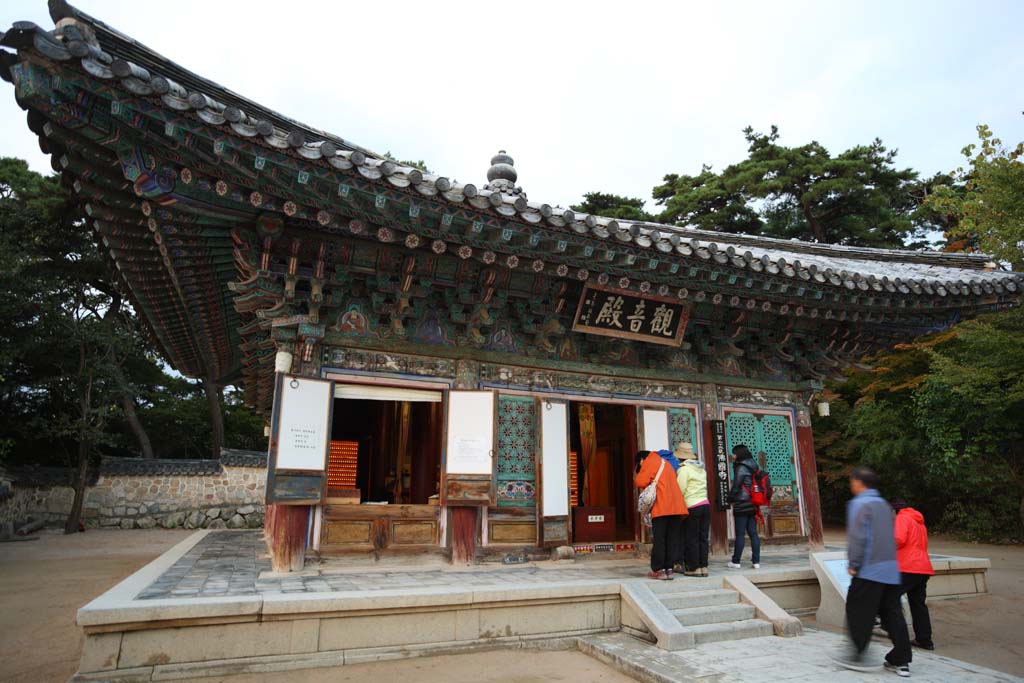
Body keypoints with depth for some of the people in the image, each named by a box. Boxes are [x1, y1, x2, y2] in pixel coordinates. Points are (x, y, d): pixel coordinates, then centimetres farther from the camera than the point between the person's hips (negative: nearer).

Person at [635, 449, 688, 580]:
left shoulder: (649, 461, 2)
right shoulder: (666, 462, 26)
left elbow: (640, 482, -6)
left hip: (662, 507, -7)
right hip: (676, 506, 7)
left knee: (659, 540, -1)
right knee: (672, 540, 7)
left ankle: (658, 570, -1)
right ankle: (669, 568, 6)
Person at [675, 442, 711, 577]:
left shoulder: (684, 469, -10)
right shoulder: (701, 468, 14)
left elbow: (680, 491, -11)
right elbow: (703, 488, 16)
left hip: (692, 507, -7)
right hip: (706, 504, 7)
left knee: (691, 539, 1)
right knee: (703, 538, 9)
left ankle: (694, 568, 4)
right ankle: (703, 567, 12)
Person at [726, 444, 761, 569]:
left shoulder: (741, 468, -12)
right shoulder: (754, 467, 12)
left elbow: (736, 486, -12)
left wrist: (731, 499, 3)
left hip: (742, 505, -7)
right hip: (753, 506, 7)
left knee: (740, 534, -2)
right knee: (753, 533, 8)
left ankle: (736, 562, 3)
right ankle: (756, 561, 7)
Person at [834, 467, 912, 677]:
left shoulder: (859, 504, -12)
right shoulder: (884, 504, 13)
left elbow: (858, 538, -17)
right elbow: (890, 536, 19)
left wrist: (853, 564, -9)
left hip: (869, 571, -8)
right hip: (891, 569, 8)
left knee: (858, 613, 3)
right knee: (892, 614, 12)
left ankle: (858, 656, 8)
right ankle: (900, 661, 17)